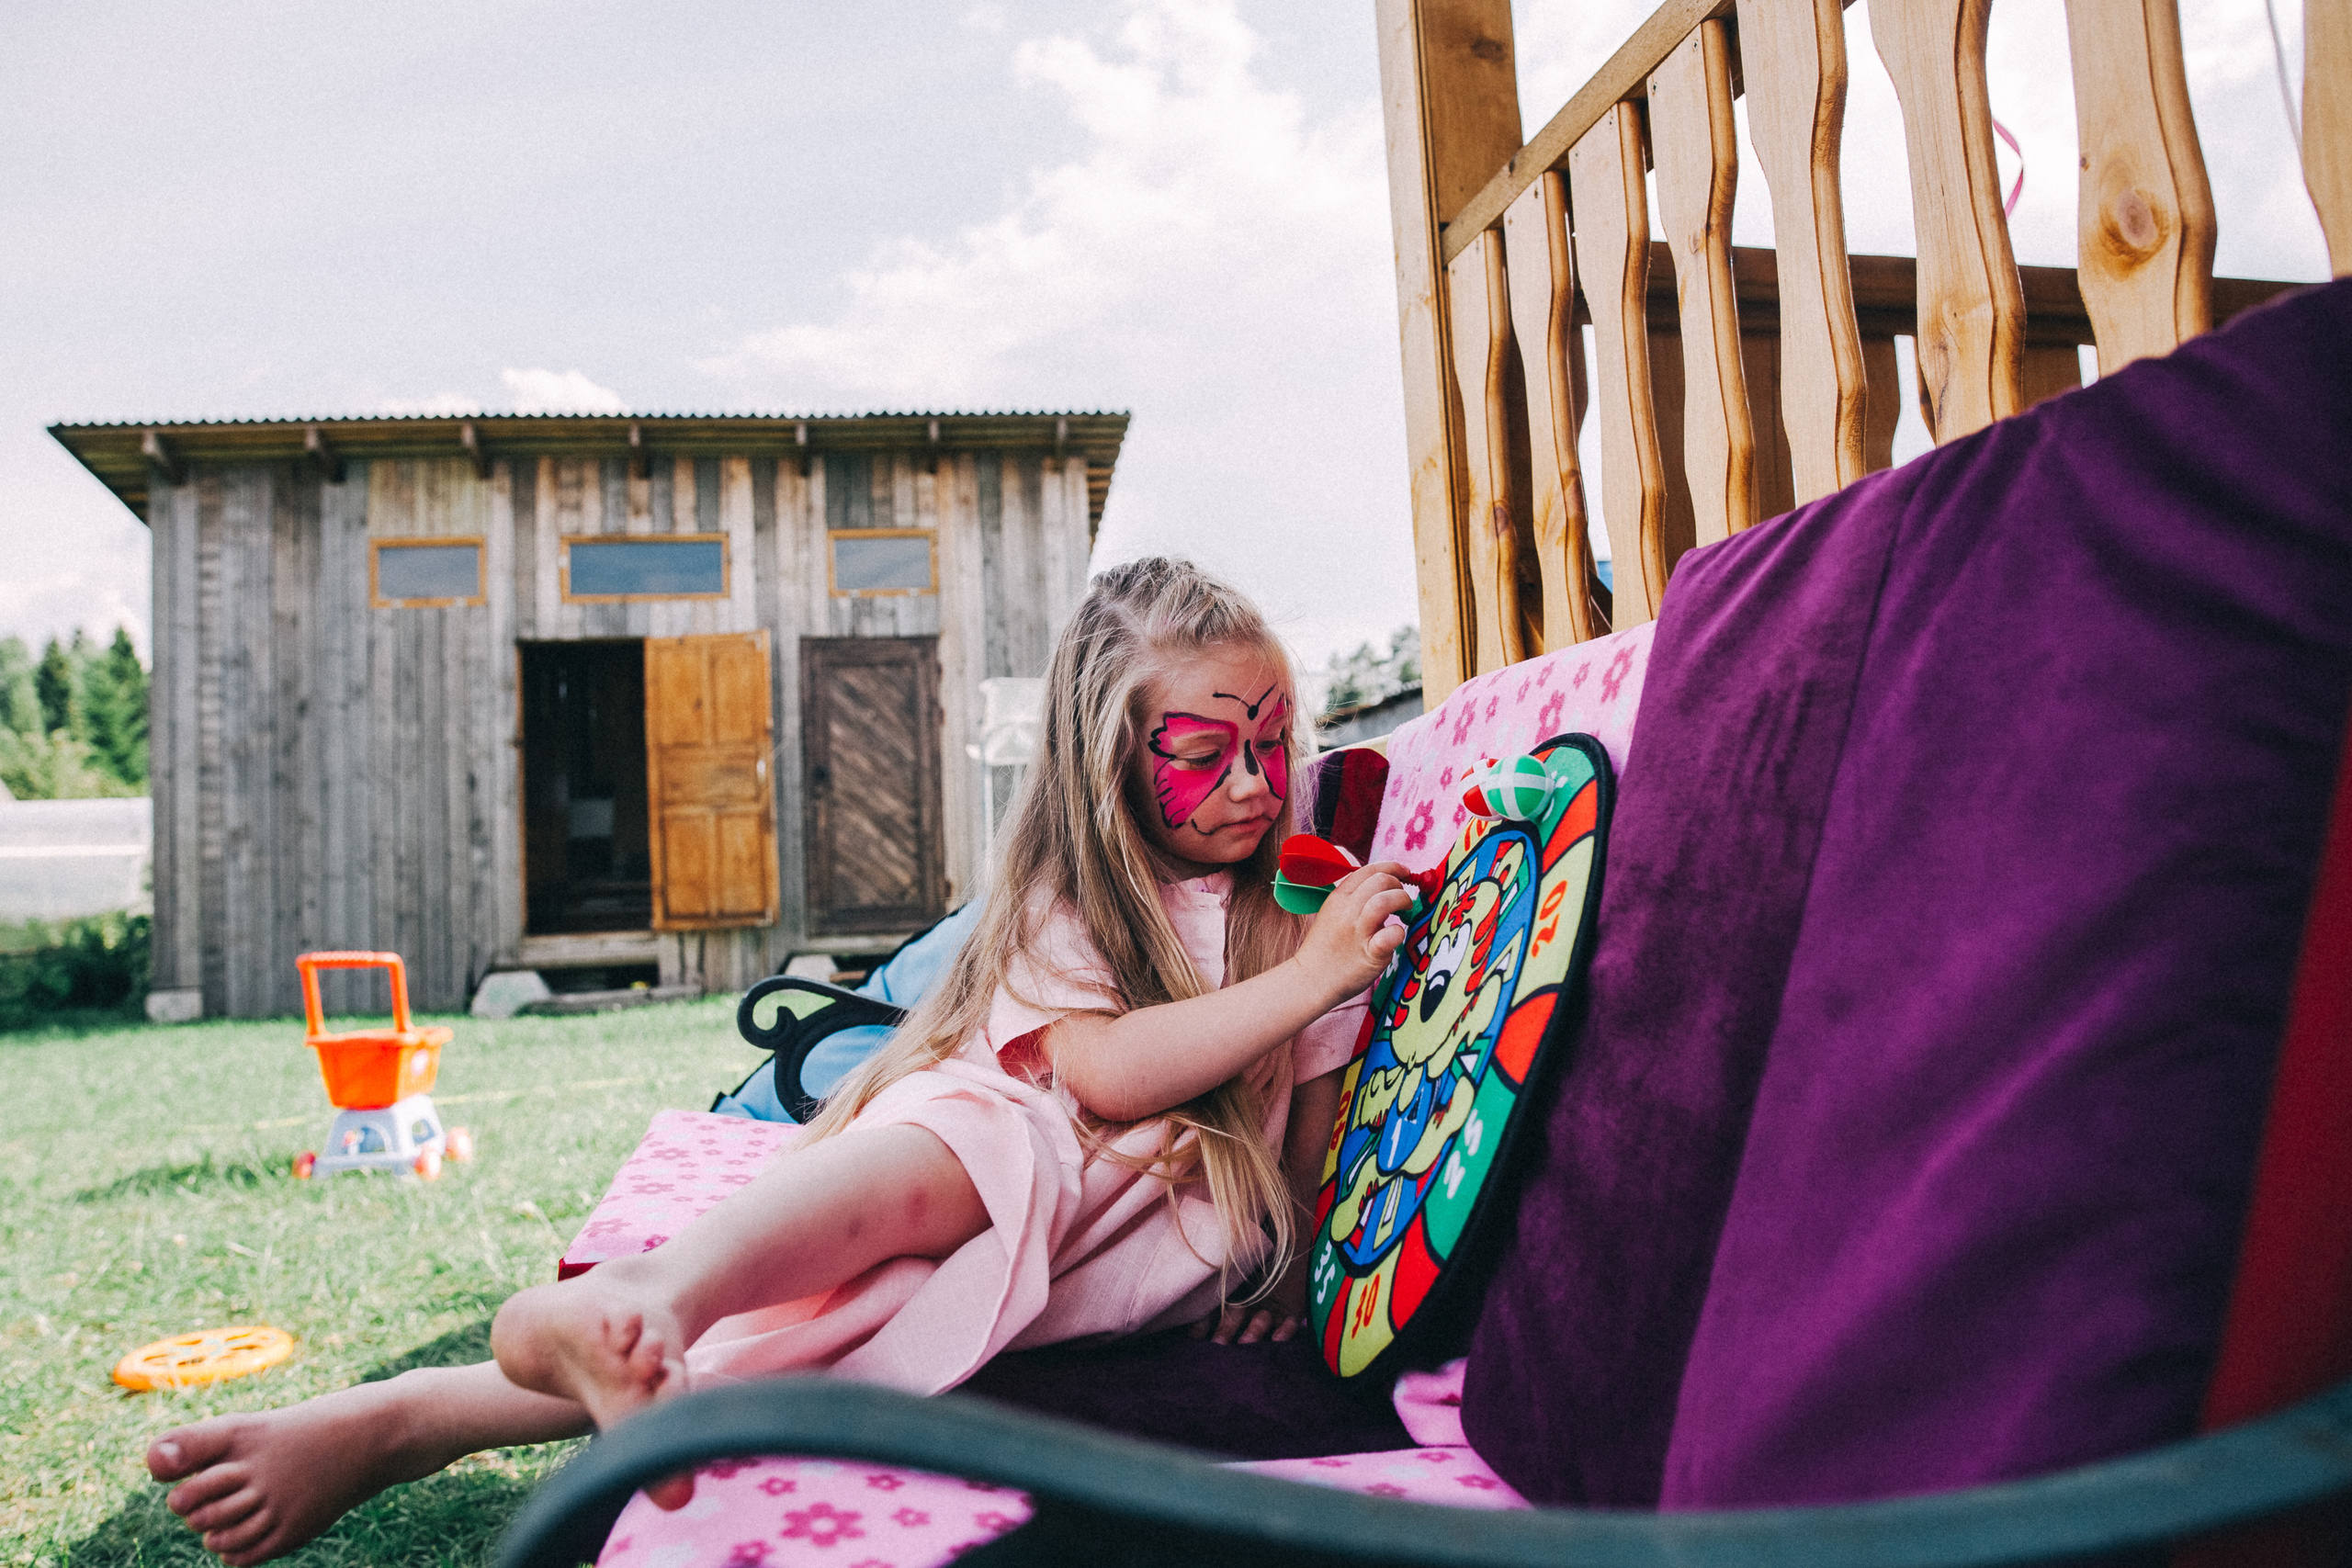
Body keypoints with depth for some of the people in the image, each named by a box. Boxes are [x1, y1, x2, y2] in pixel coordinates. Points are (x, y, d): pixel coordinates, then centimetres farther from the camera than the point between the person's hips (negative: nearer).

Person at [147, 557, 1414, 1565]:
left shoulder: (1306, 903, 11)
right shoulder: (1068, 900, 1)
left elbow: (1317, 1103, 15)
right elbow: (1110, 1069, -16)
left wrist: (1292, 1252, -1)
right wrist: (1309, 977, -17)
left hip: (1163, 1232, 1)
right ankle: (654, 1298, -55)